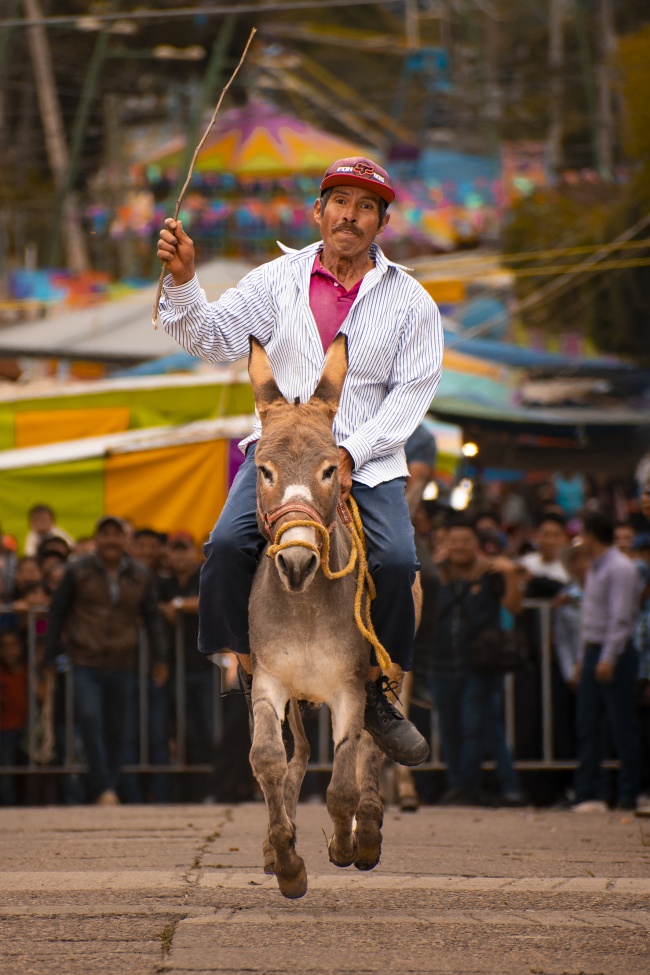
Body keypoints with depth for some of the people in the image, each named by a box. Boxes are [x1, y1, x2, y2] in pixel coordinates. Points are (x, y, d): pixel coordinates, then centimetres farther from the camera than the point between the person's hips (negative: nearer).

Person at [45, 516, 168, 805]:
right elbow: (57, 613, 6)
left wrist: (160, 659, 3)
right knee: (90, 719, -17)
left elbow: (152, 617, 12)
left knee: (114, 729, 7)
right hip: (85, 664, -2)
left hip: (121, 665, 2)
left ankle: (111, 787, 18)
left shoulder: (139, 576, 7)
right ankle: (102, 789, -17)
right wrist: (50, 658, 4)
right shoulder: (78, 572, 1)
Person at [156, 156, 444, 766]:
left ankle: (374, 692, -2)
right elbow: (214, 338, 0)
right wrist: (182, 281, -19)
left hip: (367, 458, -1)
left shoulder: (410, 301, 4)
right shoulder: (278, 280, 7)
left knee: (396, 561, -23)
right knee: (229, 543, -24)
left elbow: (412, 392, -2)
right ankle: (252, 674, -7)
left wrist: (352, 452, -15)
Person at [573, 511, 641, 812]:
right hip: (593, 652, 9)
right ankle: (590, 795, 5)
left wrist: (609, 659, -22)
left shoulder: (621, 569, -11)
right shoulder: (595, 568, 17)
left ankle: (628, 796, -1)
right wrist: (585, 657, 18)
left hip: (615, 654, -9)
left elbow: (621, 618, -18)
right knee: (587, 726, 4)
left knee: (622, 728, -4)